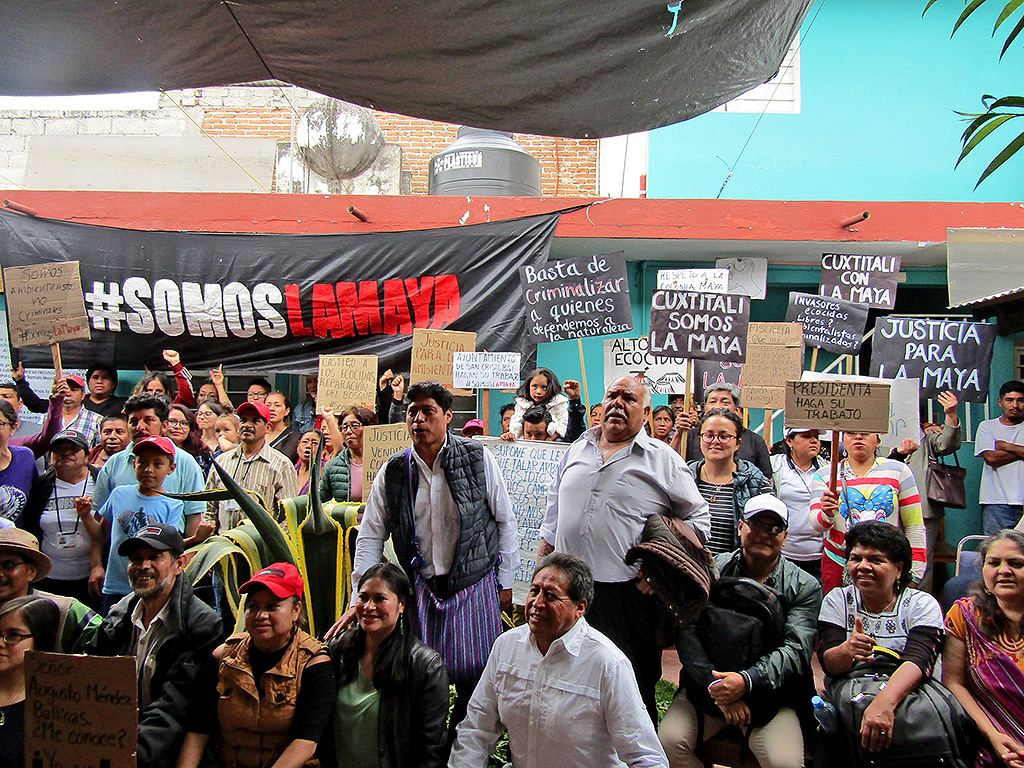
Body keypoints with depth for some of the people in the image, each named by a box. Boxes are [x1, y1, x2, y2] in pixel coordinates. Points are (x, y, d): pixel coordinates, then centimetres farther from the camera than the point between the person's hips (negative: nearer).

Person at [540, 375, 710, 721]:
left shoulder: (663, 460, 1)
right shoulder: (577, 450, 14)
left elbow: (697, 517, 4)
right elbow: (555, 502, 22)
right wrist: (545, 554, 16)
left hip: (629, 593, -4)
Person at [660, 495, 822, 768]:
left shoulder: (805, 587, 4)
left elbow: (796, 649, -9)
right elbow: (686, 631, -7)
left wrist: (746, 680, -25)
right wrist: (716, 685, -21)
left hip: (771, 694, 0)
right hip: (706, 685, 1)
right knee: (669, 741, -19)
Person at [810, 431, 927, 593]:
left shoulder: (898, 471, 3)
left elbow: (914, 526, 3)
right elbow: (815, 524, -5)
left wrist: (914, 575, -1)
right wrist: (827, 515, -28)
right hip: (838, 565, 1)